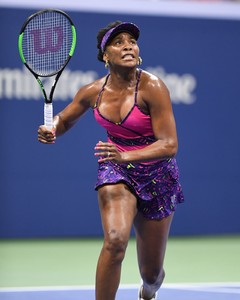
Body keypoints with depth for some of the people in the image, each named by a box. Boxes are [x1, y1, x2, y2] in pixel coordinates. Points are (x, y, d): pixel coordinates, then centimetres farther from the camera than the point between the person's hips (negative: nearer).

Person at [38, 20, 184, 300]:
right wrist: (50, 130, -13)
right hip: (115, 169, 2)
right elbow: (64, 119, 12)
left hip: (155, 175, -2)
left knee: (151, 272, 11)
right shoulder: (92, 92, -8)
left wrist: (126, 156, -40)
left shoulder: (152, 87, -21)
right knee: (115, 241, -30)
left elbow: (169, 145, -25)